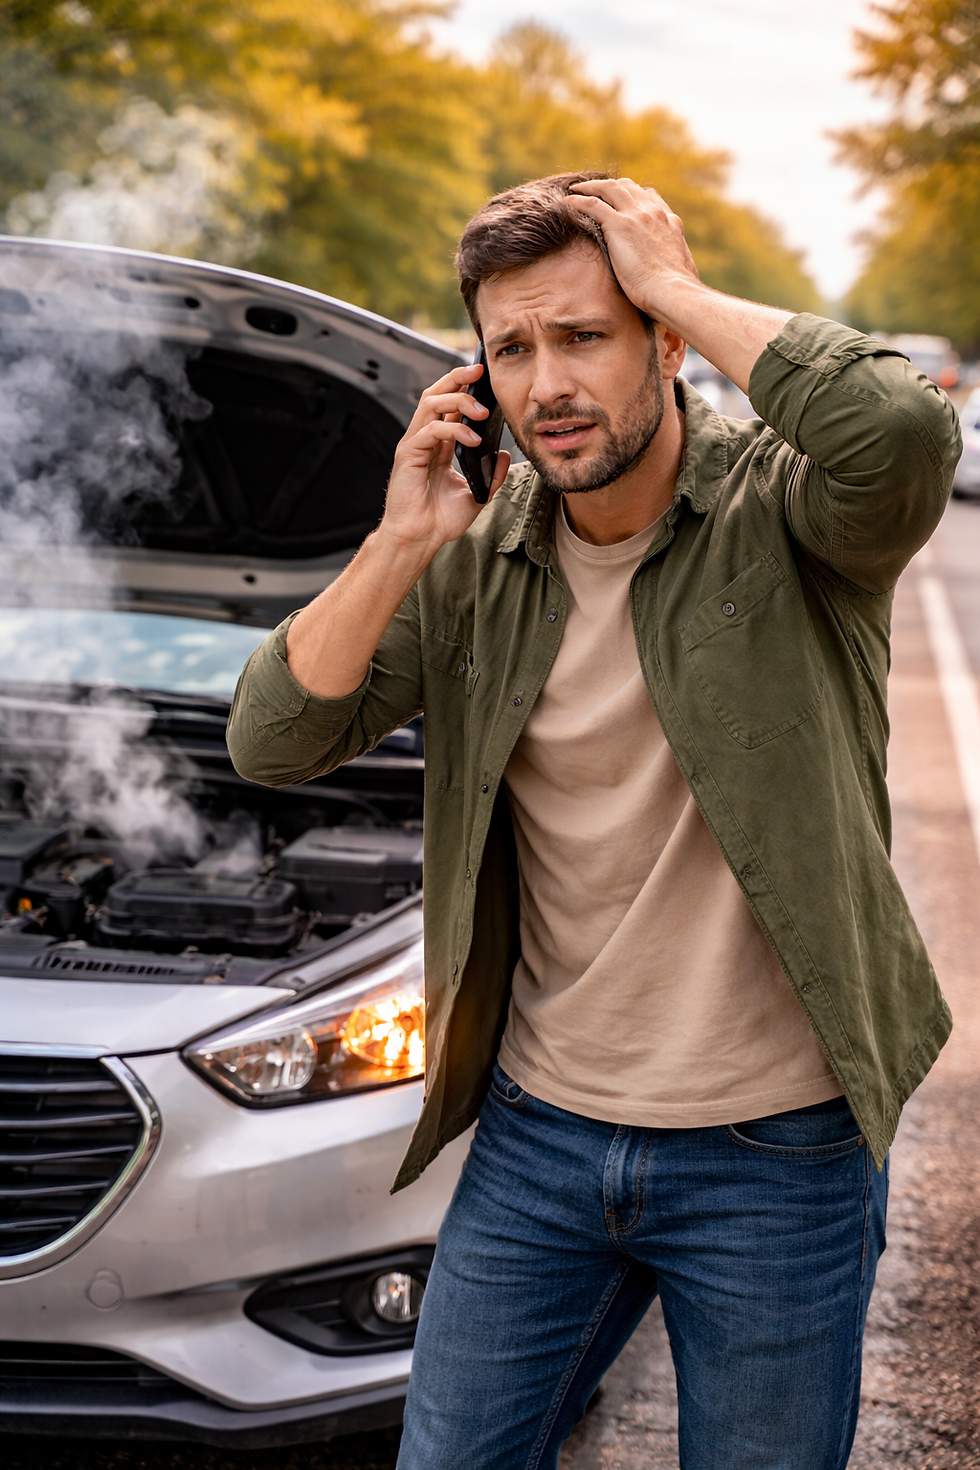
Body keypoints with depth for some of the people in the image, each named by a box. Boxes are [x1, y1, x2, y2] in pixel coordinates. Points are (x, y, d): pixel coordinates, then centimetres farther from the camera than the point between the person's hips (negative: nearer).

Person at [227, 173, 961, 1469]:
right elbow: (272, 743, -4)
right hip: (539, 1131, 4)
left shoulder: (781, 512, -12)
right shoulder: (478, 559, 0)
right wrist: (401, 547, -16)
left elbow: (904, 432, -37)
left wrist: (680, 288, -24)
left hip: (774, 1155, -3)